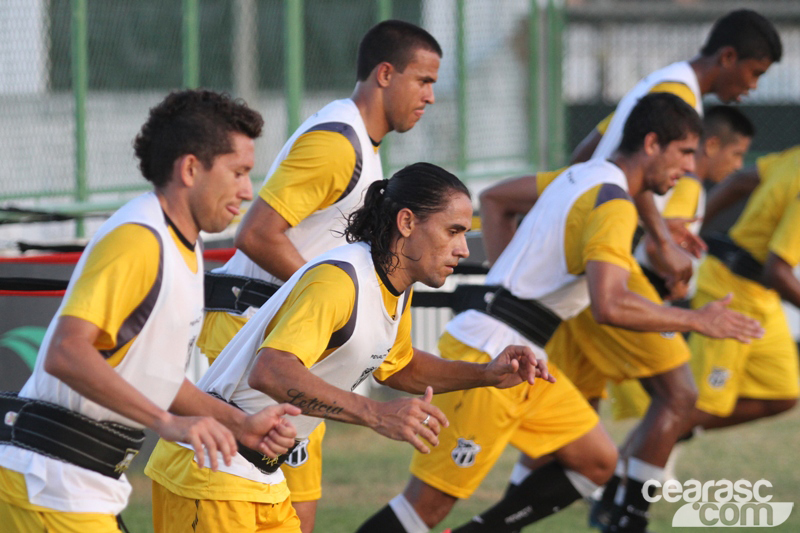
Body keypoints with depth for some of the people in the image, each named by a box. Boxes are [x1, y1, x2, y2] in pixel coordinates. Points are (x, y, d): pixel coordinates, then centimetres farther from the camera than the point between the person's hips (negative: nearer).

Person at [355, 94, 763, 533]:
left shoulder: (584, 176, 14)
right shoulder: (614, 204, -16)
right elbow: (608, 305, -29)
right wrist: (697, 321, -18)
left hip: (520, 363, 10)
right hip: (490, 359, -10)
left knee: (597, 462, 10)